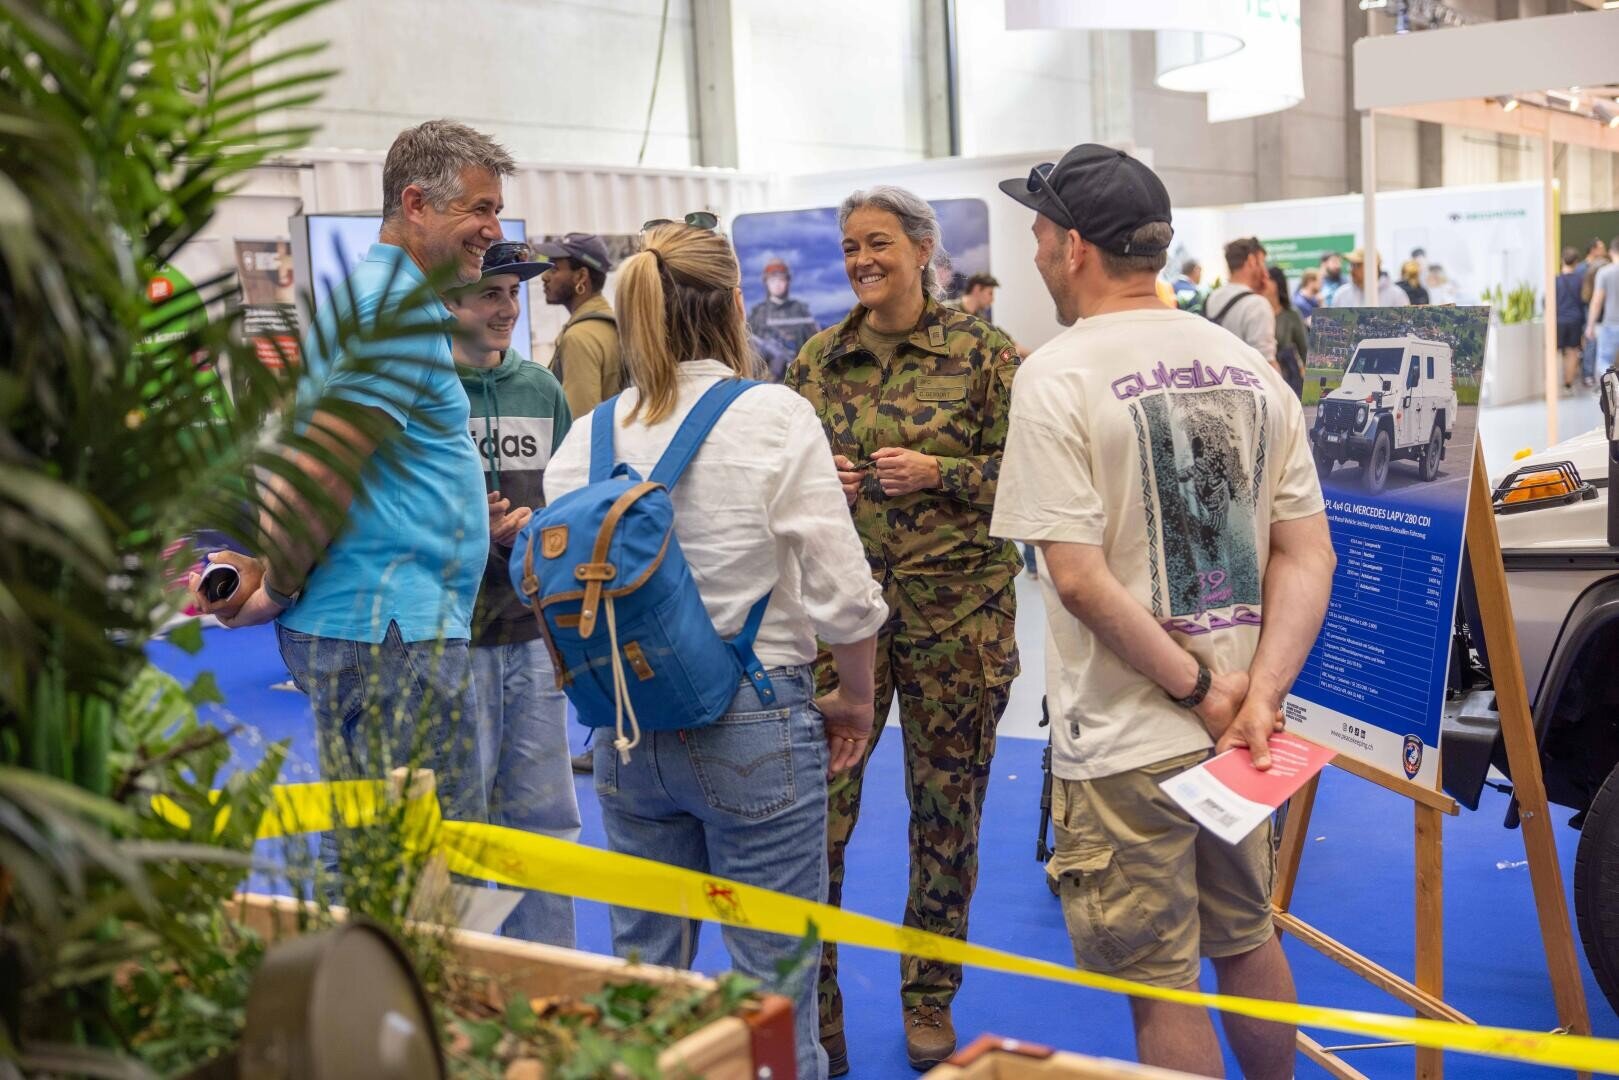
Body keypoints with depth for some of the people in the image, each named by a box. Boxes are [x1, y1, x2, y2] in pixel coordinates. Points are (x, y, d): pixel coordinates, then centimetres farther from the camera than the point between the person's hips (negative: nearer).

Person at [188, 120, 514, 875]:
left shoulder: (366, 296, 19)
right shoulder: (403, 309, -14)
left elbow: (306, 463, 20)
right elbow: (322, 468, -21)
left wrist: (256, 565, 10)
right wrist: (274, 593, -10)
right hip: (391, 634, -10)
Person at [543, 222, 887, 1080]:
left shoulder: (588, 437, 0)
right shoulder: (773, 417, -11)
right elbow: (840, 591, -12)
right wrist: (854, 700, 4)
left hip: (629, 734, 4)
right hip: (755, 728, -4)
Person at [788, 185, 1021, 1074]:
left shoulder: (981, 353, -2)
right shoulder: (818, 358, 8)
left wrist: (938, 473, -14)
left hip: (956, 603, -2)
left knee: (947, 805, 8)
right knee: (819, 801, -2)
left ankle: (930, 999, 27)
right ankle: (809, 1008, 13)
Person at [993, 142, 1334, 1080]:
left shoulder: (1058, 375, -13)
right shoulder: (1248, 366, 5)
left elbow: (1079, 576, -19)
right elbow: (1309, 554, 1)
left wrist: (1199, 687, -12)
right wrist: (1259, 694, -7)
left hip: (1129, 742, -6)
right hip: (1239, 723, 6)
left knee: (1165, 991, 6)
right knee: (1248, 940, 24)